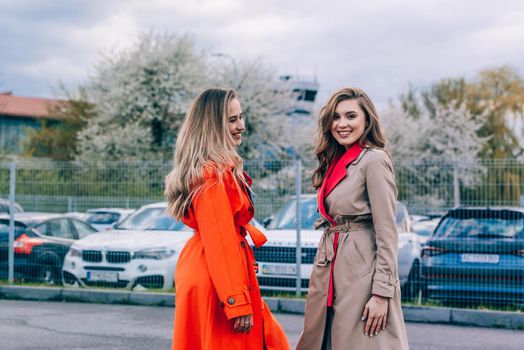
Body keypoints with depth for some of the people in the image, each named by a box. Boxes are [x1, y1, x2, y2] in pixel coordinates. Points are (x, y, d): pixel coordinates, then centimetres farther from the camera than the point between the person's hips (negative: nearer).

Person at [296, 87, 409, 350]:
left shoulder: (374, 160, -10)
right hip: (328, 273, 8)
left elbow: (386, 232, -14)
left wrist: (381, 293, -18)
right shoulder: (335, 161, 15)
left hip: (360, 273, -8)